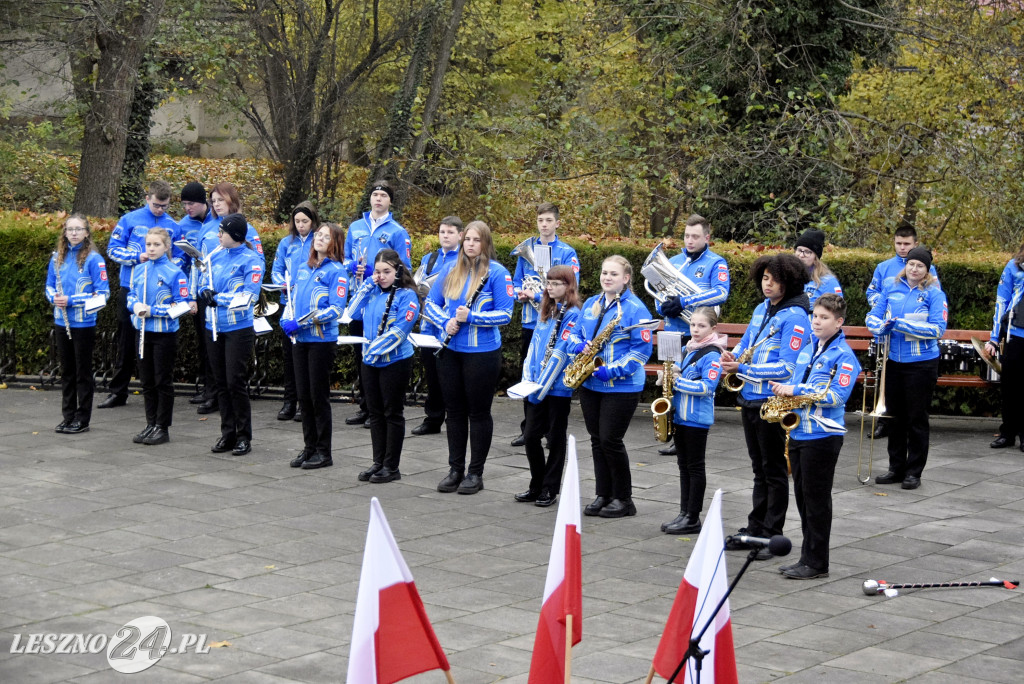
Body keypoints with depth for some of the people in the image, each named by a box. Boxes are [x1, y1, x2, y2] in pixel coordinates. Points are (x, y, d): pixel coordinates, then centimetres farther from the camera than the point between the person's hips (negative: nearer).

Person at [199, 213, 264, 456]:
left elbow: (250, 295, -16)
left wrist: (219, 298, -14)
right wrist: (205, 291, -7)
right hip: (214, 327, 6)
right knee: (222, 383, 11)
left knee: (236, 382, -5)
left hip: (238, 329, -6)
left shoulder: (251, 260, -9)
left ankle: (244, 437, 7)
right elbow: (204, 284, 16)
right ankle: (228, 434, 20)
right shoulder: (216, 256, 10)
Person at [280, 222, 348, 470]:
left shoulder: (337, 271, -8)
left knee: (319, 396, -1)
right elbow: (292, 299, 20)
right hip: (299, 340, 6)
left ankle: (323, 452, 8)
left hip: (322, 340, -6)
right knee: (304, 396, 10)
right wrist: (286, 320, -1)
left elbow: (336, 309, -16)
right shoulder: (302, 269, 12)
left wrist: (301, 322, -20)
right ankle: (309, 448, 19)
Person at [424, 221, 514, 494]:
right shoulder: (451, 270, 7)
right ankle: (455, 469, 21)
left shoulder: (497, 273, -8)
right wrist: (445, 322, -8)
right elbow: (431, 302, 11)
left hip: (482, 352, -5)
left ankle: (476, 473, 13)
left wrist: (471, 317, -21)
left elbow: (505, 315, -12)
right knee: (454, 410, 11)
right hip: (450, 350, 5)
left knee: (478, 412, 4)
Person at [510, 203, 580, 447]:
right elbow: (517, 280, 14)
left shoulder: (567, 253, -4)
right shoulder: (527, 248, 9)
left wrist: (538, 295, -18)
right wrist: (520, 294, -8)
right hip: (530, 323, 4)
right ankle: (528, 429, 20)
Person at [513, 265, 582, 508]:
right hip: (537, 387, 7)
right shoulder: (545, 312, 14)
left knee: (555, 439, 3)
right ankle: (537, 486, 19)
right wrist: (528, 379, 0)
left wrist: (542, 386, -19)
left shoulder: (572, 315, -10)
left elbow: (560, 352, -16)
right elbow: (535, 346, 13)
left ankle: (550, 489, 11)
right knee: (531, 436, 7)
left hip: (558, 386, -7)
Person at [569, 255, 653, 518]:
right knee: (597, 440, 10)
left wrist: (612, 370, -20)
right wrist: (580, 346, -5)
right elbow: (575, 334, 19)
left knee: (610, 440, -6)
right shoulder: (590, 304, 12)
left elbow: (643, 349, -14)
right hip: (590, 385, 7)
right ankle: (603, 495, 20)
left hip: (621, 387, -7)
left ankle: (623, 499, 8)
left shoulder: (635, 308, -10)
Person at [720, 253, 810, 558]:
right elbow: (745, 343, 20)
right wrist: (732, 357, -3)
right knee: (759, 469, 15)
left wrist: (742, 368, -22)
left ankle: (772, 535, 9)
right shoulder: (762, 309, 11)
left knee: (774, 470, 2)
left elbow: (786, 368, -20)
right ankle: (755, 530, 23)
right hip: (749, 398, 8)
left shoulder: (795, 317, -14)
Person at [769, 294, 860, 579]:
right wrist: (784, 390, 0)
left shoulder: (843, 356, -10)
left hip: (823, 436, -8)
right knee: (803, 497, 12)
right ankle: (808, 558, 21)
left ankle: (816, 563, 6)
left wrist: (796, 391, -20)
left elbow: (837, 396, -20)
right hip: (799, 433, 8)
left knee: (817, 499, -2)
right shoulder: (807, 350, 15)